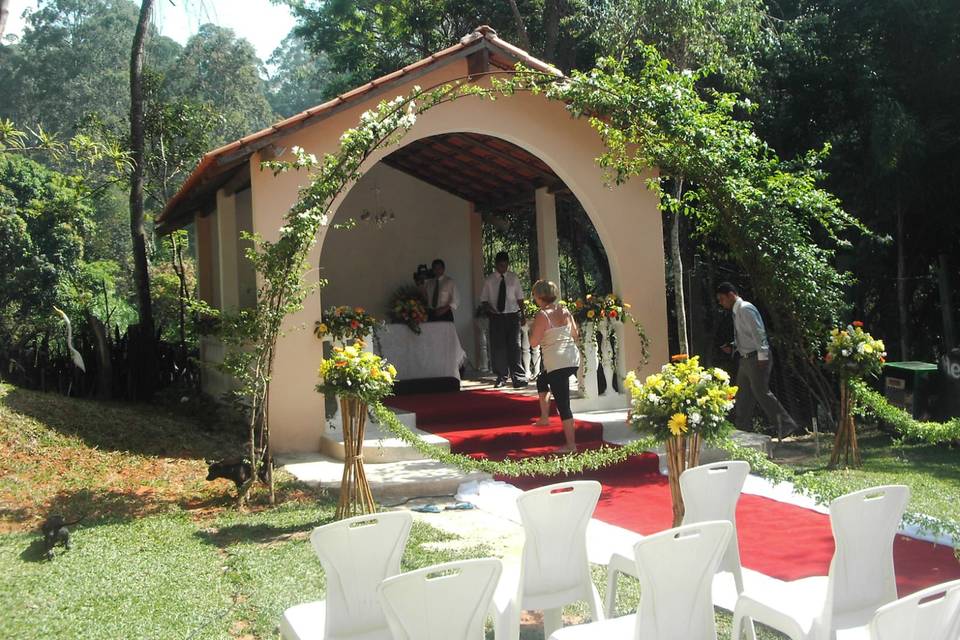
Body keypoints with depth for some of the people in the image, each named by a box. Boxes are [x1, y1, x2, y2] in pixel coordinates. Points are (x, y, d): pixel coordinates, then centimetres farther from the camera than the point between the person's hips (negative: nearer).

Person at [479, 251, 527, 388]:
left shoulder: (513, 278, 5)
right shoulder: (489, 280, 3)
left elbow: (519, 298, 7)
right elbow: (483, 300, 6)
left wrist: (522, 315, -2)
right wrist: (489, 308, -14)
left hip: (513, 315, 0)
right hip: (496, 317, 1)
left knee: (514, 346, -7)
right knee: (497, 347, 2)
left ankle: (518, 377, -5)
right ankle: (501, 377, 14)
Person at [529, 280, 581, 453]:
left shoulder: (542, 315, -12)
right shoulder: (565, 311, 7)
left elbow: (533, 342, -12)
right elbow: (575, 335, 15)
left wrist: (532, 329, 6)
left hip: (556, 364, -8)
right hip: (573, 360, 8)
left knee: (563, 404, -4)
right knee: (542, 380, 32)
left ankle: (571, 444, -3)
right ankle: (544, 417, 35)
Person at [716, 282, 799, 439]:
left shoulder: (745, 309, -14)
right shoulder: (737, 312, 14)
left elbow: (758, 333, -20)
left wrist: (762, 357, -22)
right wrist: (732, 347, 8)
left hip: (757, 358, -10)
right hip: (746, 359, 10)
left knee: (761, 393, -9)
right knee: (743, 396, 12)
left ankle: (786, 426, -1)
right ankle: (741, 431, 19)